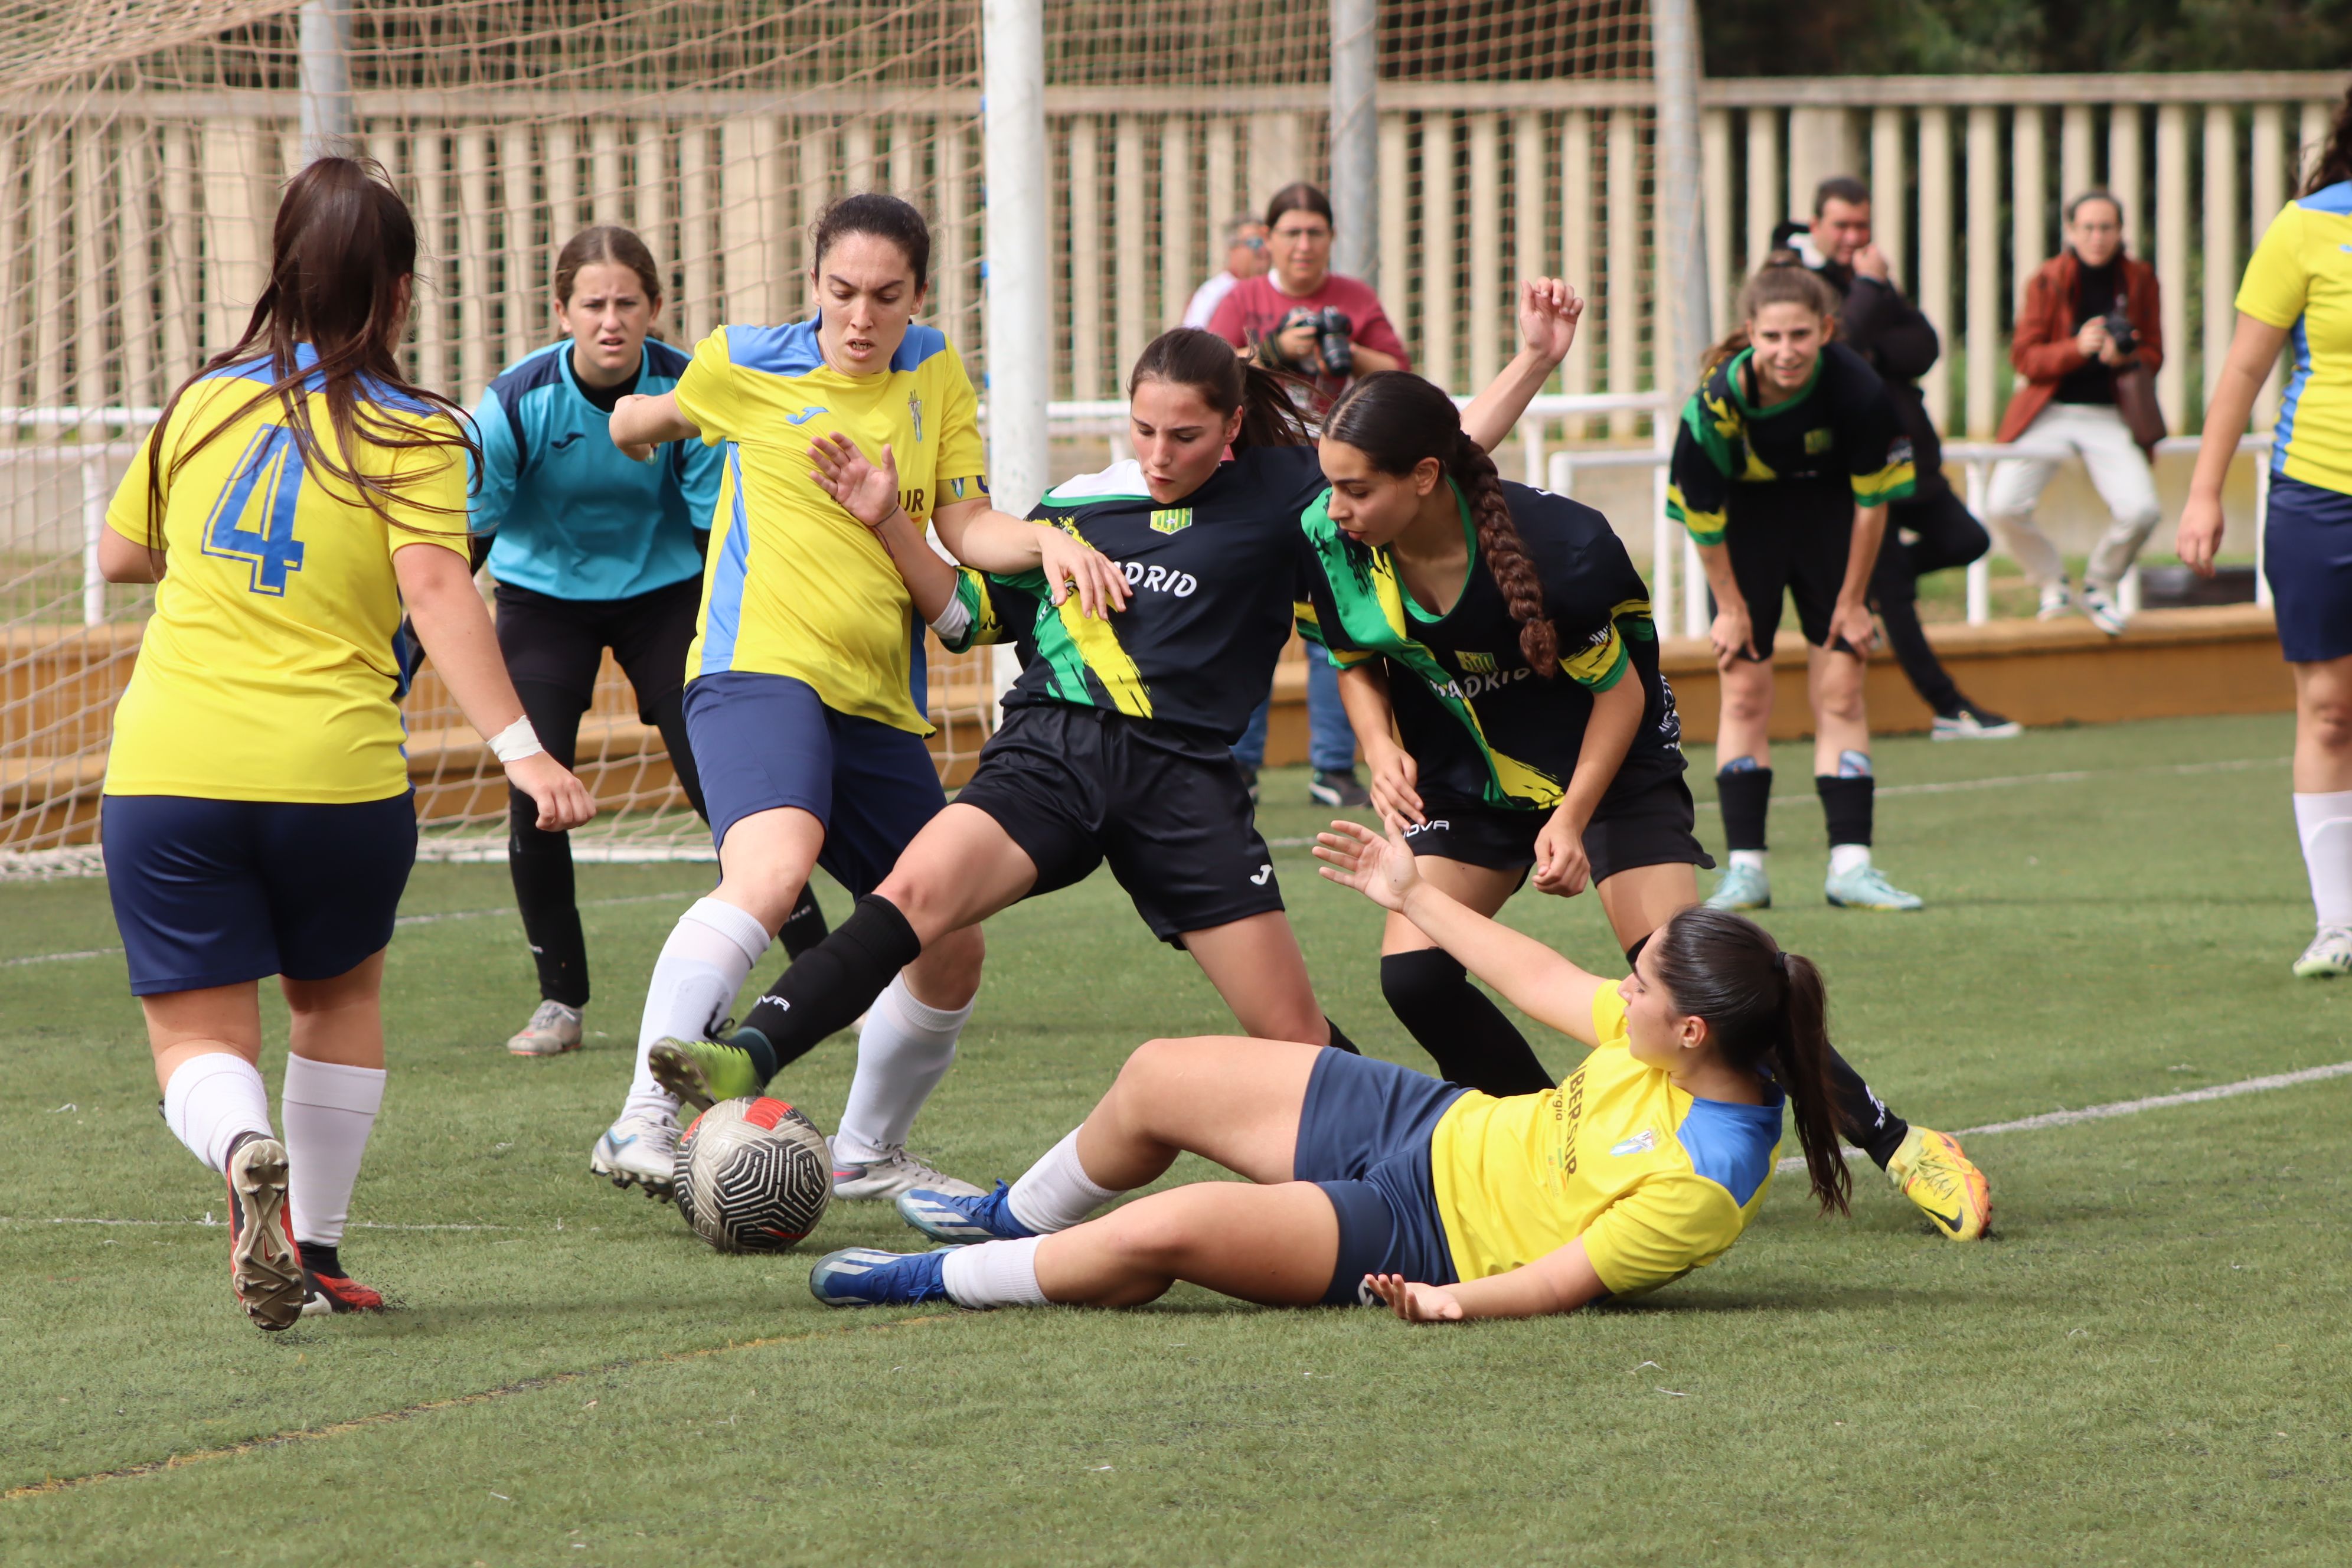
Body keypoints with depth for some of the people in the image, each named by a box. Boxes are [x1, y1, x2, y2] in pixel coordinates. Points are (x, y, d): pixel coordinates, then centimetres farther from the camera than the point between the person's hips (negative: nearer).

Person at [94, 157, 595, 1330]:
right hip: (333, 772, -1)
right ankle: (315, 1248, 22)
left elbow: (118, 555, 23)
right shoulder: (411, 434, -1)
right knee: (340, 994, 25)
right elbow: (436, 591, -15)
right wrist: (519, 749, -21)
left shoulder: (204, 403, 11)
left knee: (198, 1039, 6)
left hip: (166, 773, 1)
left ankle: (244, 1153, -26)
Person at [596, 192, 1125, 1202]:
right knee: (771, 870, -34)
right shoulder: (743, 366, 3)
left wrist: (1046, 542, -9)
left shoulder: (934, 377, 13)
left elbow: (964, 525, 5)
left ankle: (866, 1153, 33)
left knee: (951, 951, 10)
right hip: (759, 669, -6)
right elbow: (636, 425, 26)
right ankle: (646, 1115, -41)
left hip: (879, 703, 6)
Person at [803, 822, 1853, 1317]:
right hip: (1430, 1126, 9)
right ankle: (1012, 1229, 41)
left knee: (1156, 1236, -24)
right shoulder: (1668, 1033, -5)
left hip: (1414, 1238, -9)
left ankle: (933, 1281, 1)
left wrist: (1455, 1300, -43)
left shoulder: (1705, 1180, -29)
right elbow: (1549, 988, 11)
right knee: (1155, 1079, 12)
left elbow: (1565, 1278, -26)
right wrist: (1416, 897, 19)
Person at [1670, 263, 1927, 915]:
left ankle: (1850, 865, -3)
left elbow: (1872, 499, -13)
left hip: (1828, 514, 1)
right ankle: (1745, 869, 1)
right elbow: (1702, 516, -14)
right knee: (1745, 694, -3)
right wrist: (1730, 607, -6)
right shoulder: (1717, 402, -30)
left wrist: (1853, 600, -6)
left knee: (1840, 693, -4)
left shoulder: (1857, 389, -29)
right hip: (1750, 520, -1)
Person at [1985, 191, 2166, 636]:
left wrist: (2124, 357, -15)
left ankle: (2099, 586, 12)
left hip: (2109, 416, 1)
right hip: (2049, 412, -1)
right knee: (2004, 507, -17)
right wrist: (2077, 348, -21)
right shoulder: (2047, 281, -2)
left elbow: (2153, 356, 9)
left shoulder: (2140, 281, 3)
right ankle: (2051, 582, 12)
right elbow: (2024, 357, -4)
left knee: (2141, 511, -19)